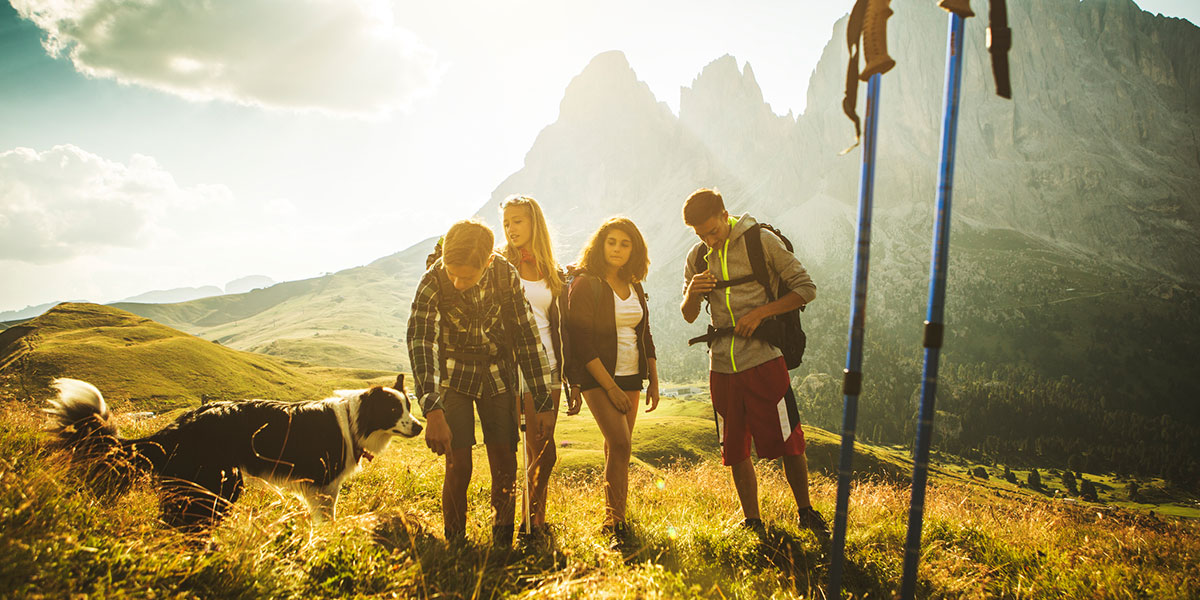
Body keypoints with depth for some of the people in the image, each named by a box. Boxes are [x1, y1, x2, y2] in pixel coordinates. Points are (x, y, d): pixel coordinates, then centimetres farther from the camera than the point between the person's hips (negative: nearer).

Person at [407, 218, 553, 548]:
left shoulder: (507, 275, -15)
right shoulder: (432, 282, -23)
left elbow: (526, 334, -7)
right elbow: (420, 344, -32)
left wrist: (542, 398, -7)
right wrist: (433, 412, -44)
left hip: (498, 376, 2)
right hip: (454, 378, -2)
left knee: (505, 464, -1)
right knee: (458, 465, -8)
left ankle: (503, 543, 17)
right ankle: (454, 545, 11)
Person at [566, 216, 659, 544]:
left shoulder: (635, 286, 11)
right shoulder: (585, 284, -8)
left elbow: (645, 336, 18)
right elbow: (581, 342, -13)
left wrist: (653, 381, 12)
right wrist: (610, 387, -16)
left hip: (630, 376, 6)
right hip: (598, 377, -6)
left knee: (618, 447, 8)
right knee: (620, 444, -16)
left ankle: (613, 515, 19)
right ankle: (615, 518, -4)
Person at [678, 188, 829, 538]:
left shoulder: (761, 241, -5)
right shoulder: (698, 256, 9)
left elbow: (806, 289, -4)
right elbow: (689, 316, 15)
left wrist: (759, 313, -13)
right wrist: (692, 293, -7)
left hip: (763, 358, -4)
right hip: (722, 364, 4)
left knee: (788, 443, 0)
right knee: (735, 451, 10)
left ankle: (806, 513, 21)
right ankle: (752, 523, 24)